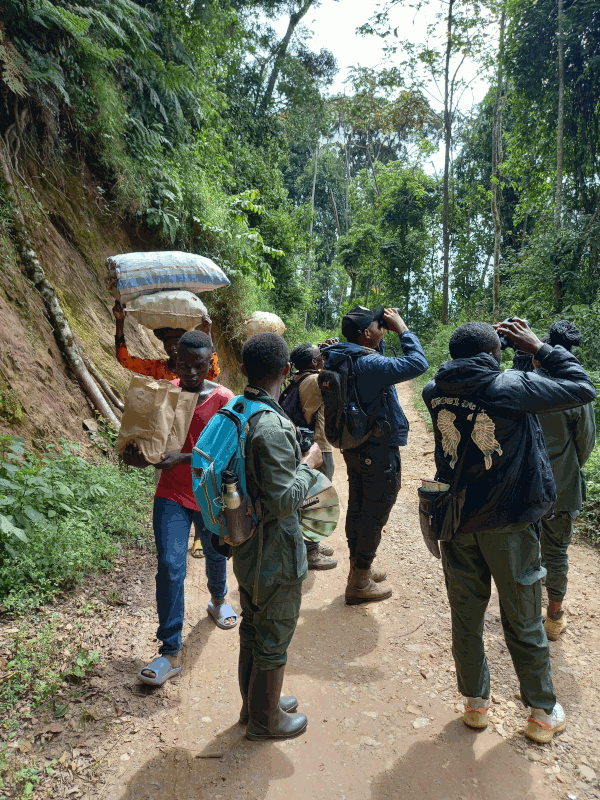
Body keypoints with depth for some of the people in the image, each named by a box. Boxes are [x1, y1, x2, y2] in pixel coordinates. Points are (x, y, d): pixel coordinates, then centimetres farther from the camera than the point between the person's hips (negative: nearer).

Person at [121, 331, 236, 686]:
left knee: (216, 554, 22)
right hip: (172, 496, 0)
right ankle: (170, 653, 4)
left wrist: (182, 458, -32)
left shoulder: (223, 399, -12)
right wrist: (137, 453, -20)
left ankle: (218, 599, 55)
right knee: (170, 567, -7)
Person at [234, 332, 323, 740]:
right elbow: (285, 500, -27)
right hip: (276, 556, -8)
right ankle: (265, 720, 34)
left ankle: (255, 702, 46)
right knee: (274, 639, 13)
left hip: (246, 546, 8)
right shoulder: (272, 427, -29)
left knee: (253, 627, 25)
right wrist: (309, 465, -13)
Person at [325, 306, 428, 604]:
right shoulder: (369, 364, -26)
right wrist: (402, 328, -17)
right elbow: (417, 363, -28)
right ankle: (360, 583, 17)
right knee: (374, 515, 4)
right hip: (380, 451, -9)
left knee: (357, 509, 19)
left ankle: (358, 567, 36)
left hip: (354, 446, 9)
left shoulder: (341, 359, 2)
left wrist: (384, 333, 6)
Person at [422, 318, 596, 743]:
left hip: (457, 521, 3)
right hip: (509, 524, -3)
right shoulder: (512, 387, -18)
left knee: (466, 617, 17)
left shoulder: (435, 392, -6)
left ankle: (476, 703, 33)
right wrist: (538, 347, 0)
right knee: (523, 623, 14)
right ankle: (543, 713, 32)